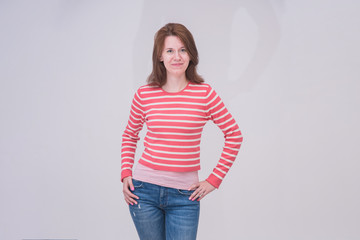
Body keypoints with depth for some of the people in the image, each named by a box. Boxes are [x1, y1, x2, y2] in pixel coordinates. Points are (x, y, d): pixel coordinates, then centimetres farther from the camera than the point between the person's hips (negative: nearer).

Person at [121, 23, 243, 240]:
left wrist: (214, 180, 0)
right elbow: (130, 134, 15)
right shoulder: (144, 95, -1)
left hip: (184, 196, -1)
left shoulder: (204, 94, -5)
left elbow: (234, 135, 2)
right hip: (144, 190, 1)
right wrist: (126, 174, 5)